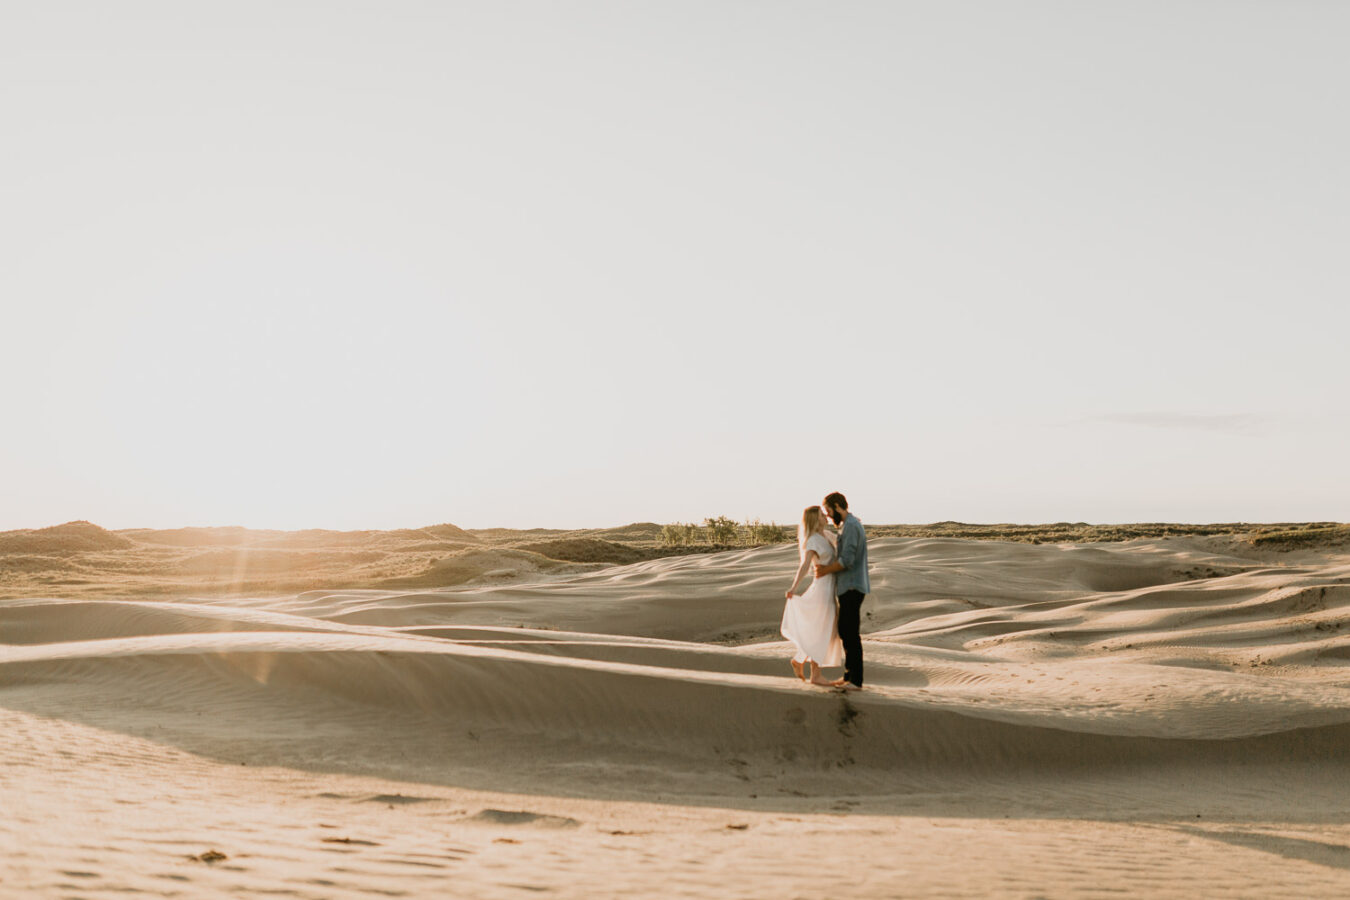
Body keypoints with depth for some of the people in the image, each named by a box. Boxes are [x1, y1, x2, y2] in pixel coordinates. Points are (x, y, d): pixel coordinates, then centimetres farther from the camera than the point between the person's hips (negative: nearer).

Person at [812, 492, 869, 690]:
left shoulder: (850, 526, -15)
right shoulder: (849, 525, 18)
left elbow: (846, 560, -22)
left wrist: (826, 571, -9)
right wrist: (827, 566, 2)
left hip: (852, 587, -10)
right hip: (848, 587, 10)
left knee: (850, 633, -8)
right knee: (845, 632, 14)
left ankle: (856, 681, -6)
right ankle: (849, 676, 19)